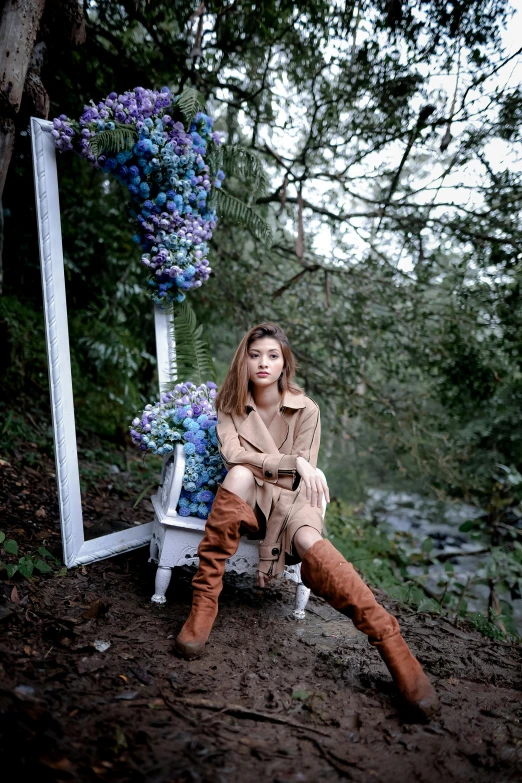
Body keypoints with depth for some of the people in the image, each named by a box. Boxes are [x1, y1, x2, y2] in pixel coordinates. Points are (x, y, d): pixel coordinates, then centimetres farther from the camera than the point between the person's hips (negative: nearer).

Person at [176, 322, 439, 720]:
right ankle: (203, 604, -33)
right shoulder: (230, 407, 0)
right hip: (246, 496, 1)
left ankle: (389, 639, -37)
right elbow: (233, 455, -17)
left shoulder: (306, 409, -5)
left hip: (289, 498, -1)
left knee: (308, 541, -34)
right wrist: (292, 461, -26)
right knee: (241, 475, -34)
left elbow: (302, 478, -4)